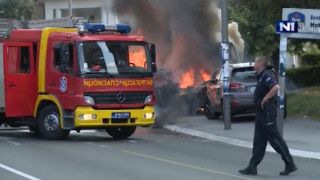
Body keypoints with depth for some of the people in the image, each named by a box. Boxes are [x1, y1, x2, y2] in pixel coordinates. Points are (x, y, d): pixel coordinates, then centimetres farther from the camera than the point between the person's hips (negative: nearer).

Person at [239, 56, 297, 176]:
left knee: (275, 139, -5)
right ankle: (252, 167, 9)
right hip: (262, 113, 10)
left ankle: (290, 164, 1)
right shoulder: (261, 76, 15)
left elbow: (276, 87, -33)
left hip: (267, 114, -10)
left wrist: (265, 99, -24)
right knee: (258, 141, 8)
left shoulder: (266, 76, -16)